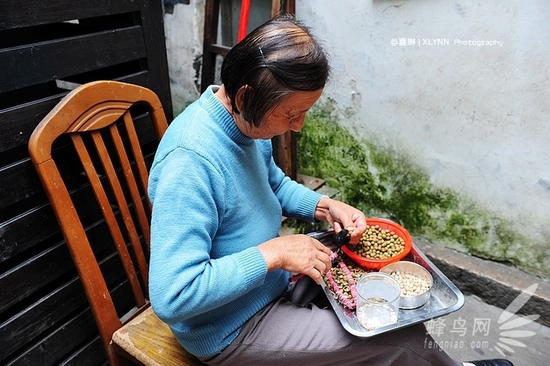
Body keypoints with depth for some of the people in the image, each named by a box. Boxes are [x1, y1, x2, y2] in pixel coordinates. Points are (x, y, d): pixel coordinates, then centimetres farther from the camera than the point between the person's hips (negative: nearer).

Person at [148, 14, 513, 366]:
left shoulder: (246, 122, -6)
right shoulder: (190, 160, -32)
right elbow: (172, 297, -32)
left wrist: (325, 206, -4)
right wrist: (274, 253, -30)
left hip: (270, 285, 8)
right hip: (230, 329, -8)